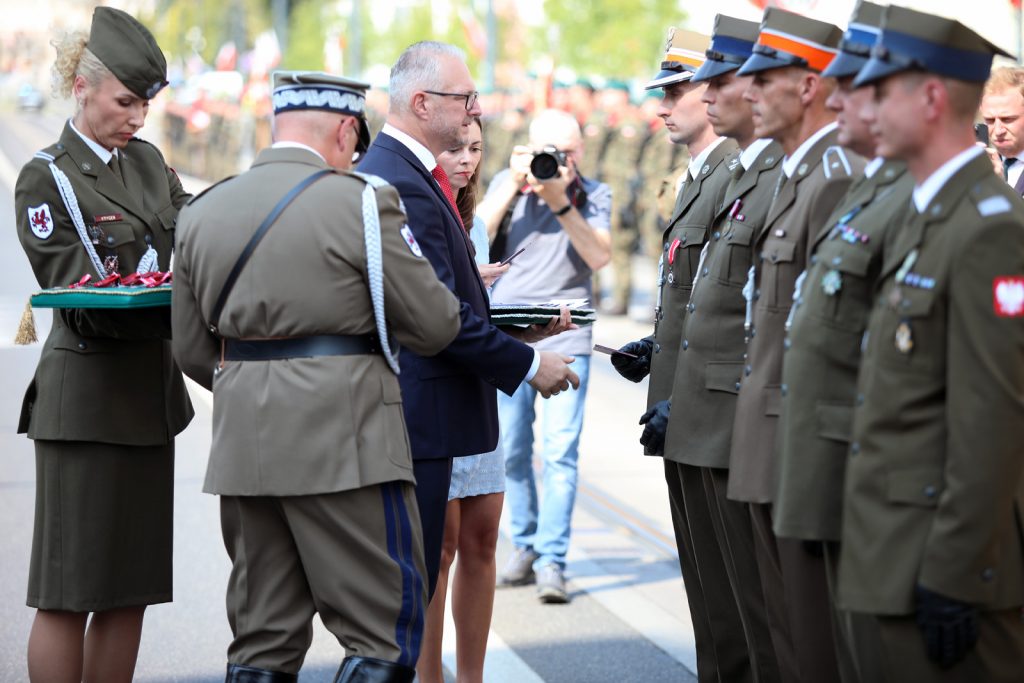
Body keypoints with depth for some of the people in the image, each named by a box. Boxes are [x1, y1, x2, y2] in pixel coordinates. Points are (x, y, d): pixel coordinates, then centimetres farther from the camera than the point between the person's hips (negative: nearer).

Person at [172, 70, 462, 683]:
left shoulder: (203, 212, 11)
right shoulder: (360, 202, -7)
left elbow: (192, 350, 15)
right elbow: (433, 326, -5)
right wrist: (448, 302, 17)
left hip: (243, 445, 6)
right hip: (343, 441, -6)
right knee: (387, 630, 0)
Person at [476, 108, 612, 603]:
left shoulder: (593, 195, 3)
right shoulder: (506, 184, 5)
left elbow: (600, 255, -12)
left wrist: (562, 203, -21)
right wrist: (514, 185, -16)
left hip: (565, 339, -2)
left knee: (560, 451, -10)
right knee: (511, 450, 6)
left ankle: (551, 561, -8)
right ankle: (525, 546, 21)